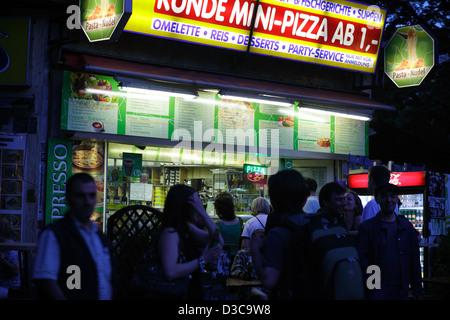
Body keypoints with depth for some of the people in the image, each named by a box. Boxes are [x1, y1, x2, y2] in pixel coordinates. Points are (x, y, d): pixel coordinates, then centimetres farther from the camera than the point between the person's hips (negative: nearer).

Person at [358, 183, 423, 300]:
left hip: (401, 291, 3)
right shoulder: (367, 227, -1)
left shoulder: (407, 227, 11)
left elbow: (414, 261, 11)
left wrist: (417, 291, 8)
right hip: (377, 291, -3)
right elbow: (362, 259, -4)